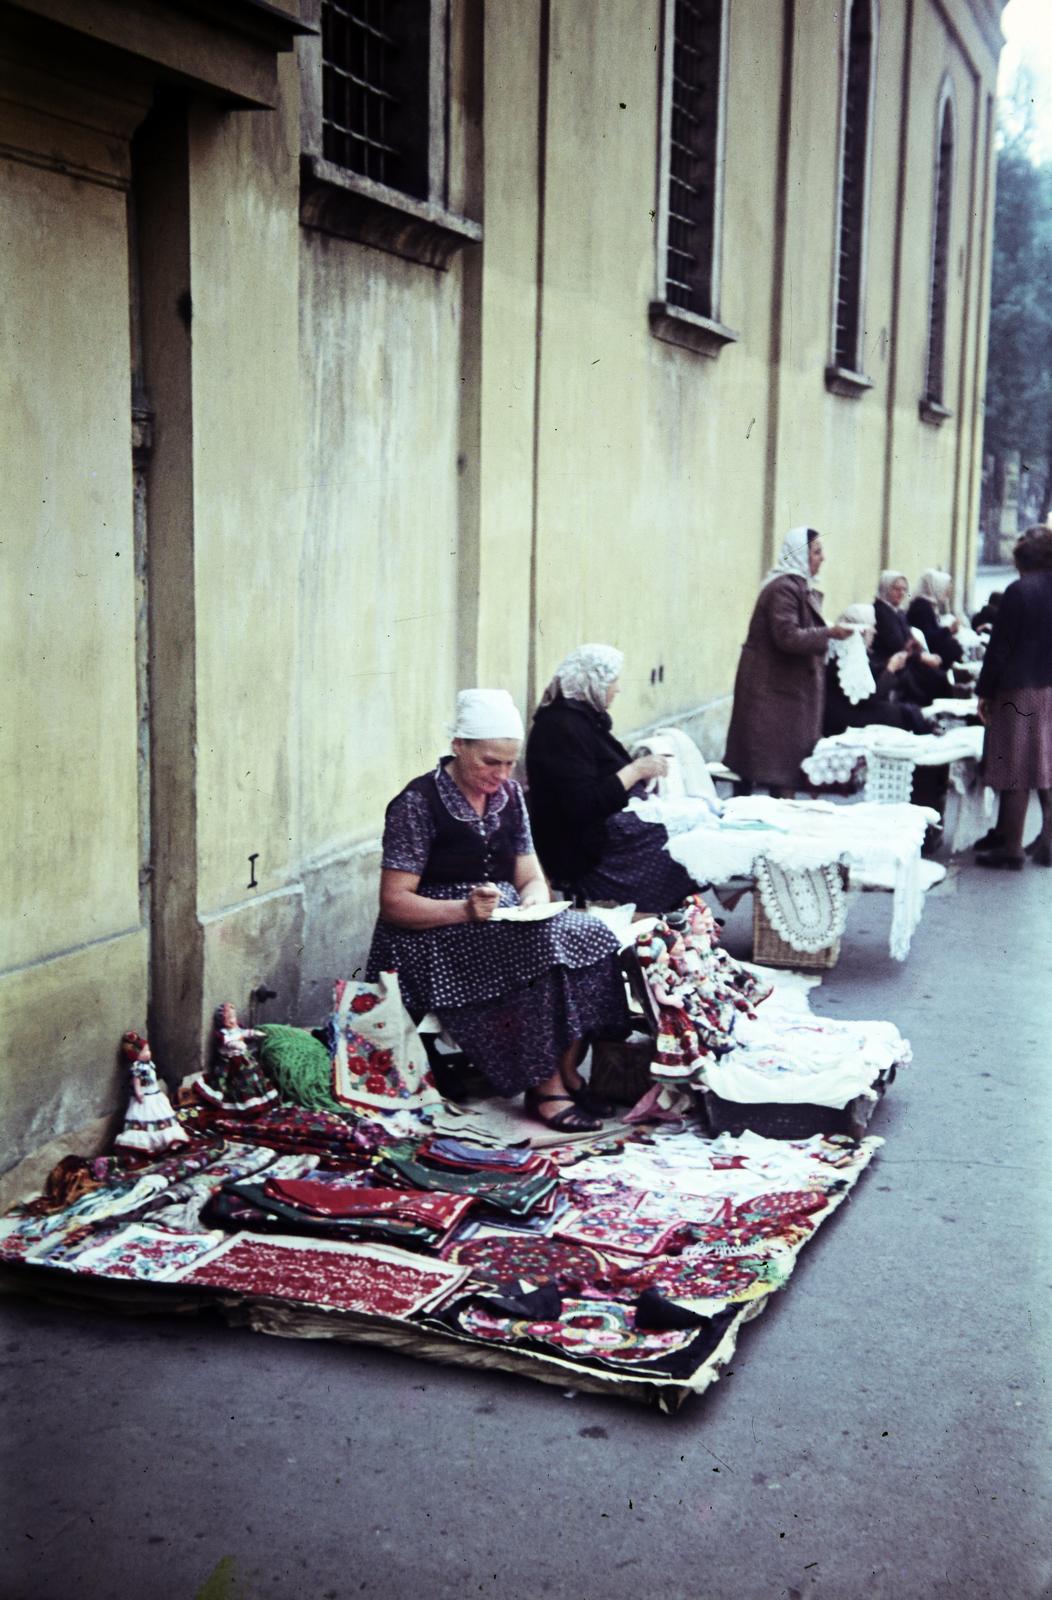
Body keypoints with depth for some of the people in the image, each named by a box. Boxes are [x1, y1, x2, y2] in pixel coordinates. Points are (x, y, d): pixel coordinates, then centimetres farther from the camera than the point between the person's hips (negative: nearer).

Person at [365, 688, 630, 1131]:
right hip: (434, 938, -7)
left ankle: (566, 1068, -13)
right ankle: (545, 1086, -23)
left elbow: (531, 877, 11)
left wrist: (535, 899, -13)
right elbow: (393, 903, -14)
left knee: (589, 933, -20)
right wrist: (465, 909, -27)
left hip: (505, 925, 7)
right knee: (538, 948, -32)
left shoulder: (508, 795, 10)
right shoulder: (417, 804, -11)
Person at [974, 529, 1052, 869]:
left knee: (1015, 770, -1)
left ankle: (1011, 847, 5)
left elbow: (999, 646, -13)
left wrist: (985, 692, -7)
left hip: (1020, 692, -6)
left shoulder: (1019, 591, -14)